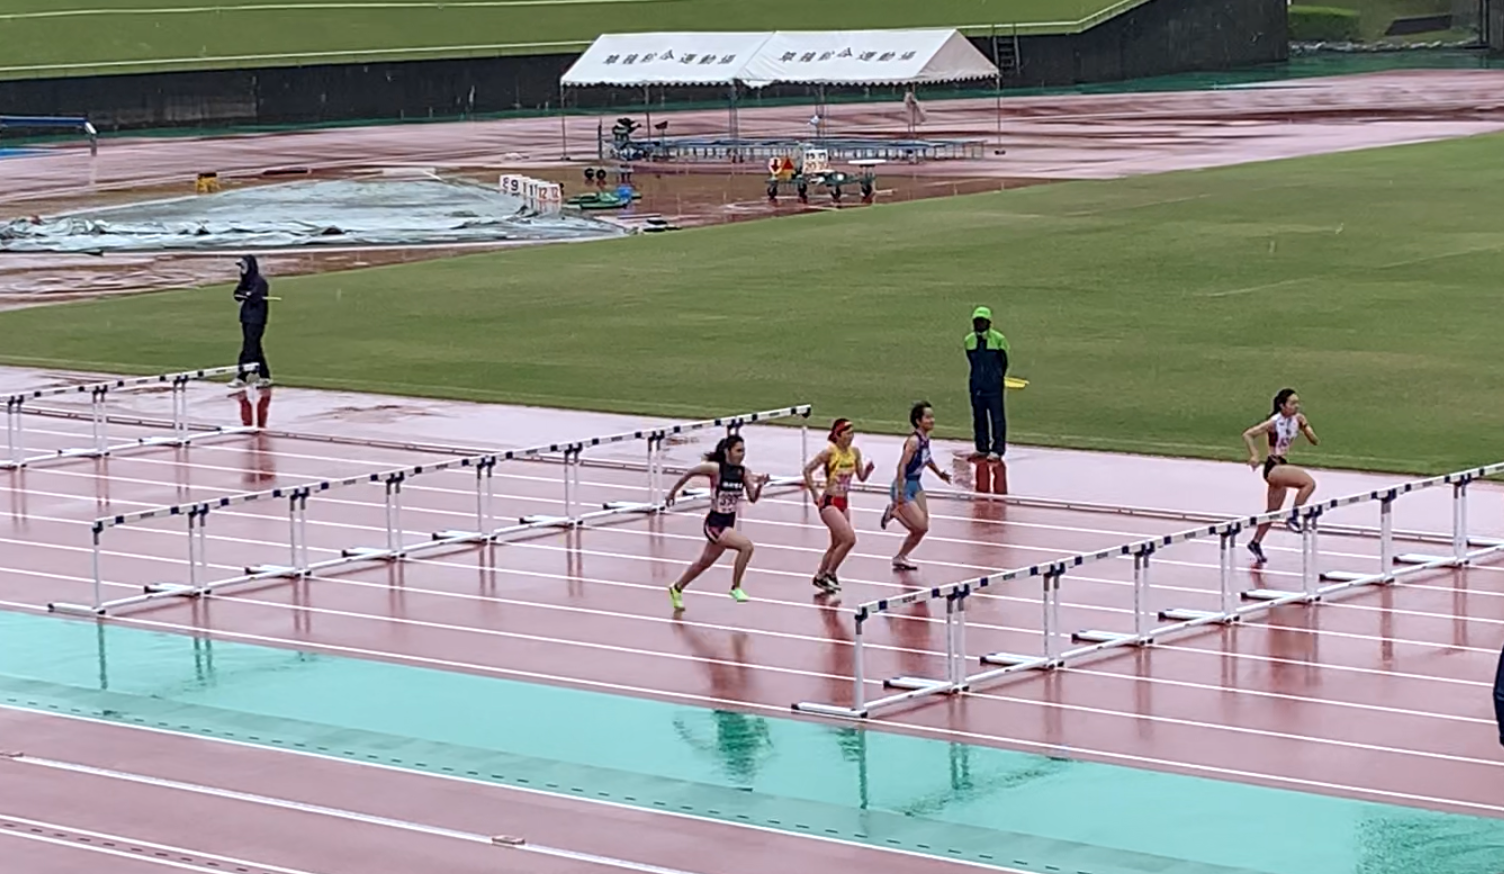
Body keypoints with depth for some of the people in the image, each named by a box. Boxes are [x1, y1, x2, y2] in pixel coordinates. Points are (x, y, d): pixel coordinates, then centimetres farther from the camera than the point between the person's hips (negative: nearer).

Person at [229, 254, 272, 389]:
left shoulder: (259, 281, -12)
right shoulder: (246, 280, 15)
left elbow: (255, 298, -20)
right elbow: (237, 294, 7)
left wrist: (245, 294, -4)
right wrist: (247, 294, -13)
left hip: (256, 319, -9)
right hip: (246, 317, 9)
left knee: (249, 349, -11)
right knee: (255, 349, 12)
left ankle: (241, 378, -15)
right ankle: (265, 376, 18)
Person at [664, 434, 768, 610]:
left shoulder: (744, 472, -3)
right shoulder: (715, 468, -17)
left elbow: (752, 498, -7)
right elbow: (690, 473, -4)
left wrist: (759, 485, -26)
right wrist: (673, 491, 6)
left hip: (729, 523, 7)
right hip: (714, 524, -7)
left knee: (704, 563, 22)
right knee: (746, 546, -25)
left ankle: (677, 589, 43)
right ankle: (735, 587, -11)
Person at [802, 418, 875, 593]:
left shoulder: (854, 452, 4)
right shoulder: (830, 452, -15)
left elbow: (862, 477, 9)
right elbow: (807, 470, -13)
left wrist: (868, 469, -13)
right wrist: (815, 494, -13)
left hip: (844, 503, 7)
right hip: (829, 502, -7)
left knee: (837, 545, 14)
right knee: (849, 538, -19)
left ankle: (820, 577, 31)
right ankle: (829, 574, -6)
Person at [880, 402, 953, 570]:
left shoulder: (926, 439, 2)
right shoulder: (914, 441, -24)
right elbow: (902, 466, -28)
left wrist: (939, 473, 26)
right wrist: (900, 493, -31)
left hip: (916, 485, 9)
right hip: (904, 486, -9)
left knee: (922, 528, 8)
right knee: (921, 527, -11)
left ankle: (900, 558, 24)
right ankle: (894, 512, 10)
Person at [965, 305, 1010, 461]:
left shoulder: (998, 339, -6)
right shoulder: (969, 341, 5)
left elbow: (1003, 362, 2)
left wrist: (997, 379, 6)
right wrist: (978, 379, 14)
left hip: (994, 386, -4)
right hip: (976, 386, 4)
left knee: (997, 417, -4)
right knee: (979, 417, 10)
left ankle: (997, 450, 0)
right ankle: (982, 448, 19)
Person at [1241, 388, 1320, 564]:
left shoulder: (1297, 419, 3)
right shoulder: (1274, 422, -16)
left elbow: (1315, 441, 4)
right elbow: (1247, 435, -13)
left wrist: (1305, 427, -14)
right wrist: (1254, 455, -23)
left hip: (1283, 467, 8)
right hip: (1274, 467, -8)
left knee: (1273, 511, 17)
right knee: (1309, 483, -27)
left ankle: (1256, 542, 32)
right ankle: (1293, 517, -18)